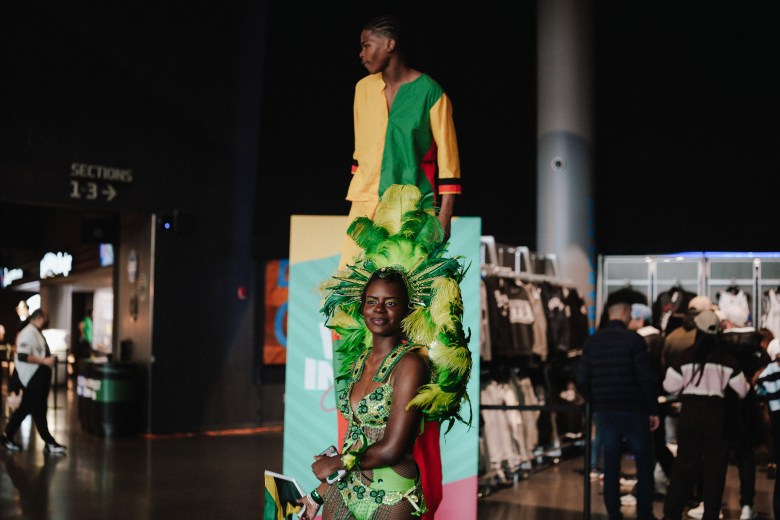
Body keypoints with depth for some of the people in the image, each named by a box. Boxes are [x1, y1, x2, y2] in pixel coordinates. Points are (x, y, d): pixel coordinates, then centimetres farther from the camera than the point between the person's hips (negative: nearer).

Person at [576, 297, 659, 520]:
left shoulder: (592, 342, 4)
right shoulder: (633, 339, -9)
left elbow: (582, 381, 1)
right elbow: (646, 379, -12)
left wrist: (596, 403, 14)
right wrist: (653, 410, -3)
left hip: (605, 411, 4)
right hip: (633, 410, -4)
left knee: (611, 466, 10)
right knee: (644, 464, 7)